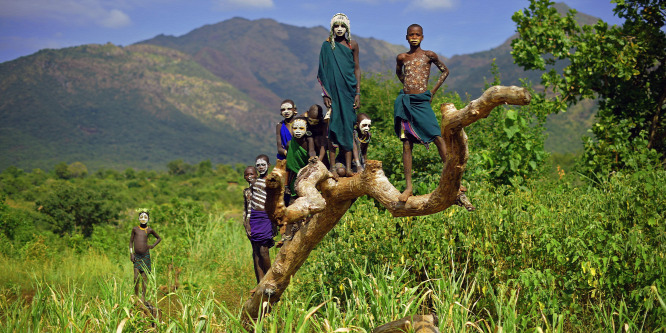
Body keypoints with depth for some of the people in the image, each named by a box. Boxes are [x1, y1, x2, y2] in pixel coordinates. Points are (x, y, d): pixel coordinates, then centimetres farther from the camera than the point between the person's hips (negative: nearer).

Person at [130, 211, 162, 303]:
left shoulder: (149, 230, 4)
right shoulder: (135, 229, 4)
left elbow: (159, 238, 19)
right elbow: (131, 241, 10)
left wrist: (153, 246, 3)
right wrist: (131, 253, 0)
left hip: (146, 256, 0)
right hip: (136, 256, 0)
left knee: (144, 277, 1)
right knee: (136, 277, -8)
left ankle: (143, 296, 10)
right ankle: (136, 296, 2)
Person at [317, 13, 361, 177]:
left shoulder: (352, 45, 6)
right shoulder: (327, 46, 2)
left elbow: (357, 69, 8)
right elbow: (323, 71, 2)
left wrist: (358, 93, 1)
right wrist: (325, 94, -5)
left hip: (349, 89, 1)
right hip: (333, 90, -1)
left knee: (348, 126, 0)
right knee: (333, 125, -3)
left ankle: (348, 167, 0)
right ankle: (332, 166, 0)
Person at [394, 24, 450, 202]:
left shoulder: (428, 55, 3)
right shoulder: (402, 57, 11)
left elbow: (445, 71, 15)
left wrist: (433, 91, 7)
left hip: (422, 102, -2)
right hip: (404, 101, 2)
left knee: (438, 138, -10)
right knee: (406, 144, 0)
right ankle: (408, 187, 2)